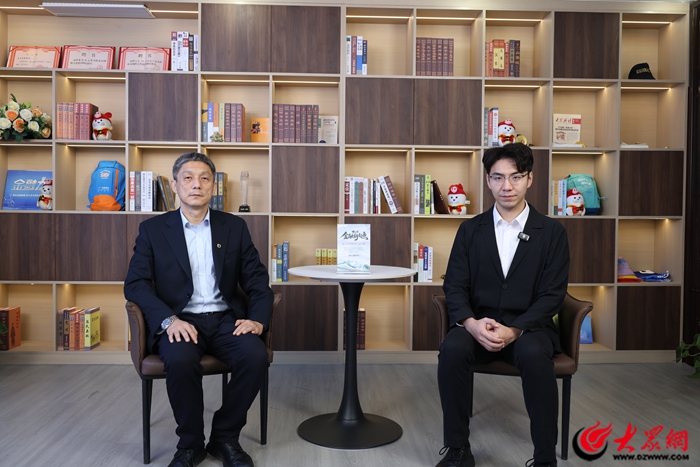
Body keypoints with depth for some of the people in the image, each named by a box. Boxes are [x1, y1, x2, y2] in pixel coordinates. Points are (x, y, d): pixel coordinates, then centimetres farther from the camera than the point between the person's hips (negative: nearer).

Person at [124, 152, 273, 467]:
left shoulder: (235, 227, 10)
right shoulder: (152, 229, 6)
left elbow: (257, 281, 7)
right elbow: (135, 284, -3)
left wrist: (257, 318, -12)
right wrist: (168, 319, -20)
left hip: (225, 319, 2)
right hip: (180, 322, -1)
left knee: (255, 355, -27)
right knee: (181, 359, -33)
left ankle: (225, 437, -3)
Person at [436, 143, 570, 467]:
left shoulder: (552, 232, 3)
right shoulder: (470, 229, 7)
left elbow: (552, 294, -4)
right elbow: (455, 286, 1)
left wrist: (514, 330, -20)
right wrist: (471, 323, -20)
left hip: (528, 327, -1)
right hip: (478, 325, 2)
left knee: (534, 354, -35)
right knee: (452, 348, -30)